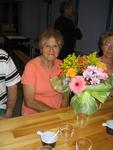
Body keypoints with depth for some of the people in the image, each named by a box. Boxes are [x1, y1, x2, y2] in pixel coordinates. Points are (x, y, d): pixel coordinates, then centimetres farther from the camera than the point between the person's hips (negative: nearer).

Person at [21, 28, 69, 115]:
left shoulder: (62, 65, -1)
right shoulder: (31, 66, -12)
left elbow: (65, 95, 7)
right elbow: (29, 102, -12)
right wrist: (54, 112, -16)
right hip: (34, 114, -3)